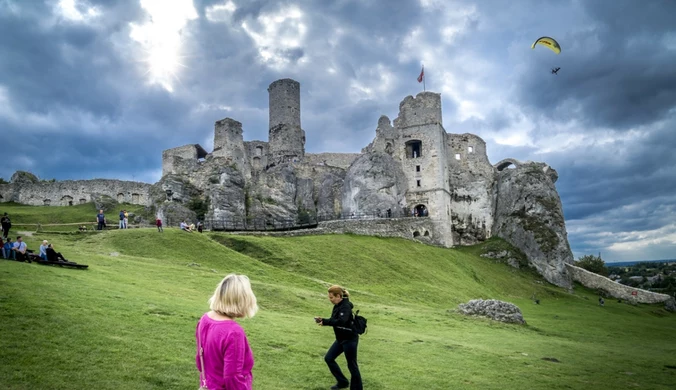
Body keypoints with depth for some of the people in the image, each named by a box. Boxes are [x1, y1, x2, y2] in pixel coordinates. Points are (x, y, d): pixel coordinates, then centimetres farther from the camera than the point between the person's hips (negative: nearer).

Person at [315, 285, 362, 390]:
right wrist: (322, 320, -5)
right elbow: (334, 321, 11)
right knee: (328, 358, 13)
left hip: (350, 339, -10)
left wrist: (325, 321, -33)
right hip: (341, 339, 10)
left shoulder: (345, 306, -22)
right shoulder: (337, 306, 5)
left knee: (352, 365, 2)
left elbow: (341, 321, -37)